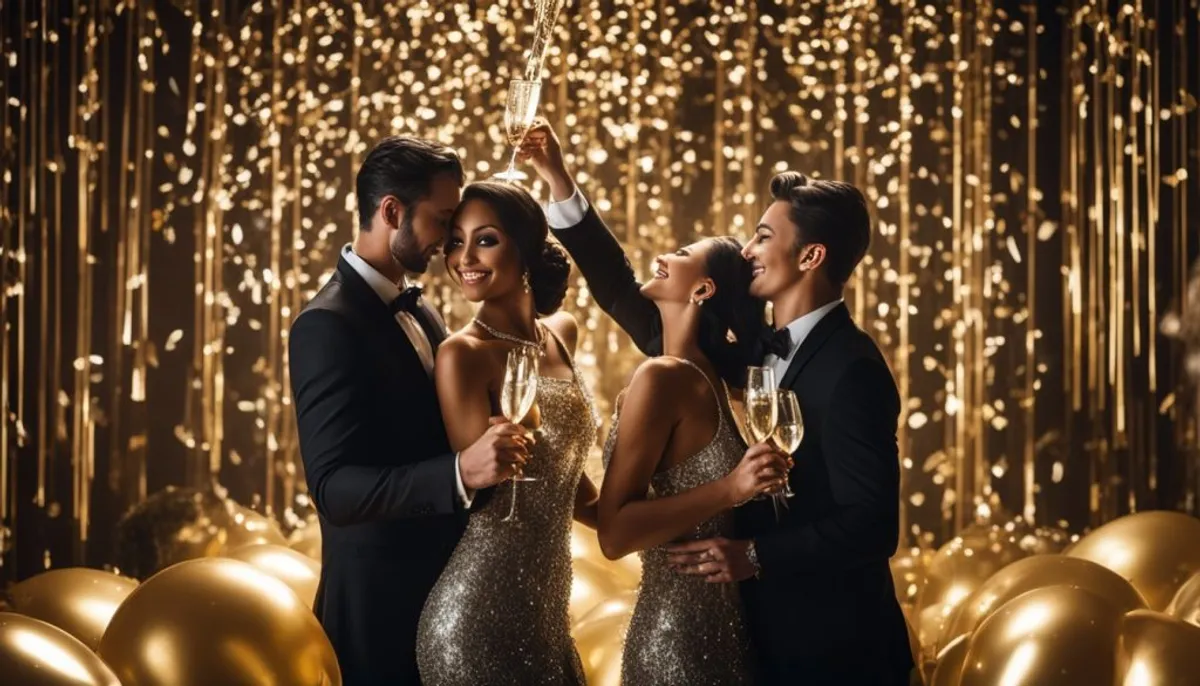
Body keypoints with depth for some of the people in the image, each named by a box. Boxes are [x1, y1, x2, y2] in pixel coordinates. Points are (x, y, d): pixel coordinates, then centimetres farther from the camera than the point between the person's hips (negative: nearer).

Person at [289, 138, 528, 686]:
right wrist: (461, 471, -37)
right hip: (379, 602, -8)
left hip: (442, 591, 8)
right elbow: (333, 488, -26)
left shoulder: (419, 313, 10)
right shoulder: (328, 325, -17)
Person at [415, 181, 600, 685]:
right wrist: (521, 423, -25)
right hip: (481, 617, -7)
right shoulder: (462, 355, -14)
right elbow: (481, 494, -16)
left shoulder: (561, 333, 6)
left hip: (546, 609, 7)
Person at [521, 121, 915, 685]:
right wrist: (560, 185, 6)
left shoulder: (849, 370, -18)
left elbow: (872, 525, -21)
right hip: (766, 637, 8)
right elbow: (642, 315, 8)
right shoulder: (758, 351, 5)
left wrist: (754, 556, -30)